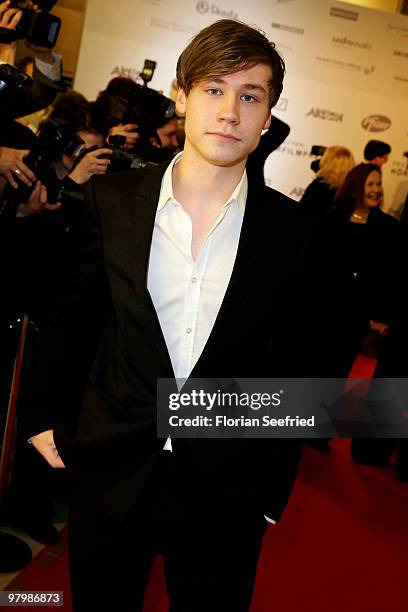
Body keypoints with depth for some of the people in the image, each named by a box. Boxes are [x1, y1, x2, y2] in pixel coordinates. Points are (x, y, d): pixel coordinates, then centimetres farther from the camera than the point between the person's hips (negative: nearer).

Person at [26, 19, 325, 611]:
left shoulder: (290, 230, -7)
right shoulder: (114, 198, -5)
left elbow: (290, 367, 0)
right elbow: (70, 316, 6)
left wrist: (273, 491, 3)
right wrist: (46, 416, 7)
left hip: (225, 491, 0)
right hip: (109, 473, 1)